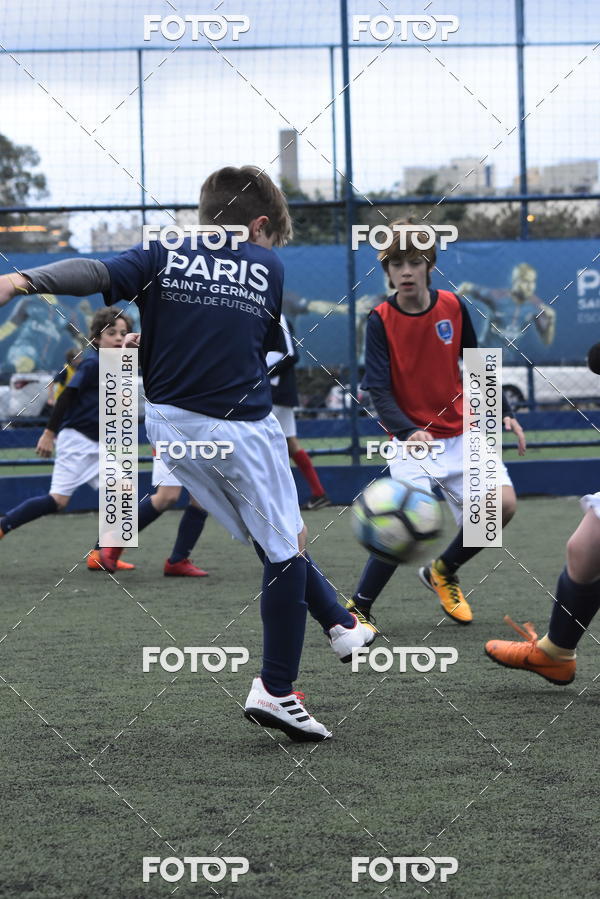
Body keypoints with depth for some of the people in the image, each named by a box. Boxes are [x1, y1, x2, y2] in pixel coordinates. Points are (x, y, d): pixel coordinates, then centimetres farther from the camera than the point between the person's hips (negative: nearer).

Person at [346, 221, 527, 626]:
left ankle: (443, 571, 15)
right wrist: (408, 432, -32)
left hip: (461, 433, 4)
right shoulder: (381, 320, -10)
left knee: (503, 505, -13)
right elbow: (379, 391, -16)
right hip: (412, 437, -4)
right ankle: (357, 609, -7)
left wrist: (504, 412, 4)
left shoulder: (453, 306, -1)